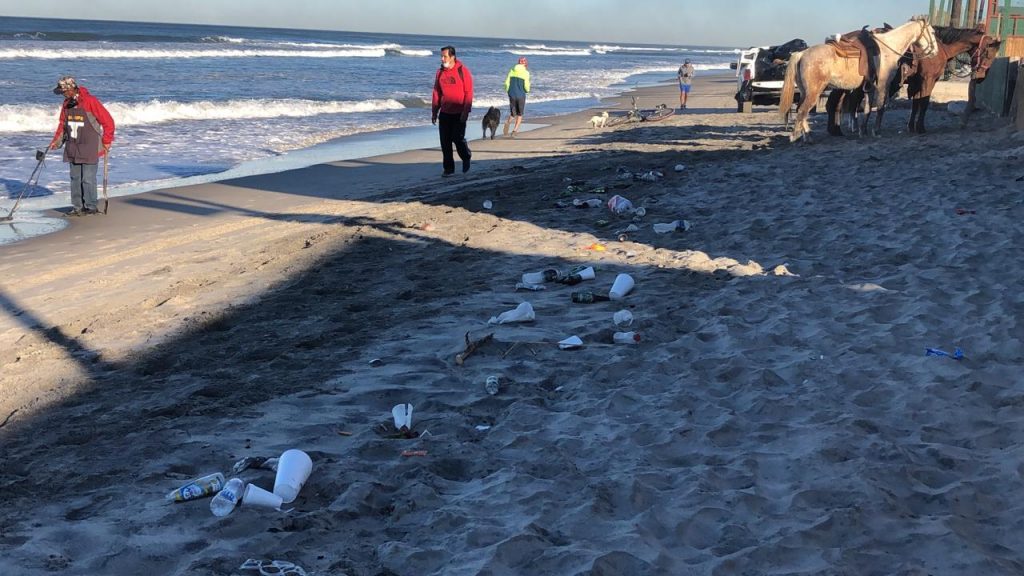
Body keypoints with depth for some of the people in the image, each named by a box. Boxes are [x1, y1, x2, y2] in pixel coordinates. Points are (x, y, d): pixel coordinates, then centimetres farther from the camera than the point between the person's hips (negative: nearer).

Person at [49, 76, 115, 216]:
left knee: (88, 179, -6)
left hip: (89, 149, -6)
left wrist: (106, 142, -7)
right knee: (75, 178, 7)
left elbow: (108, 121, -10)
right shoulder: (66, 104, 7)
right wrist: (56, 141, 10)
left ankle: (91, 207, 5)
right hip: (72, 149, 6)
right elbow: (62, 124, 20)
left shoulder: (90, 101, -14)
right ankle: (77, 207, 14)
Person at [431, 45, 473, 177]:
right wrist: (434, 112, 10)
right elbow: (436, 93, 13)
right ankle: (448, 168, 11)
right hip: (444, 113, 5)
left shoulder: (462, 71, -8)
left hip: (459, 114, -5)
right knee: (445, 142, 2)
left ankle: (466, 157, 23)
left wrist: (466, 111, -15)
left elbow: (468, 93, -9)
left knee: (458, 139, -7)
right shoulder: (440, 72, 8)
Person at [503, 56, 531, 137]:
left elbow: (507, 82, 1)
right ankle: (515, 130, 4)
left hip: (512, 95, 3)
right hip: (521, 95, -3)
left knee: (513, 113, 12)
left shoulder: (512, 70, 4)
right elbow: (526, 86, -10)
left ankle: (508, 121, -19)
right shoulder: (526, 72, -6)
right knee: (519, 114, 13)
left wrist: (508, 91, 17)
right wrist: (527, 90, 12)